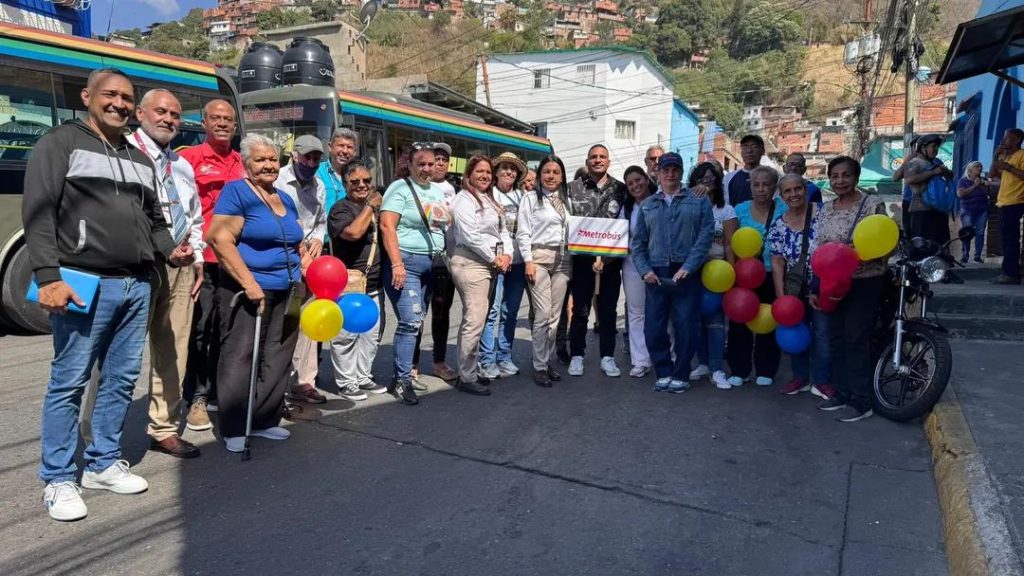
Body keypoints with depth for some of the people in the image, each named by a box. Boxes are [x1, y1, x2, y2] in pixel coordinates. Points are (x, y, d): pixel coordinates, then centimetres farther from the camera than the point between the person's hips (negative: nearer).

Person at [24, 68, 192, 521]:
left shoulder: (139, 159, 21)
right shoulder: (60, 143, 1)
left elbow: (154, 219, 24)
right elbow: (38, 213, -8)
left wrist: (170, 251, 3)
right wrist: (48, 276, -18)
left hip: (136, 285, 7)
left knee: (122, 377, 10)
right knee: (69, 381, -2)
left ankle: (103, 464, 23)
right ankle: (58, 481, 8)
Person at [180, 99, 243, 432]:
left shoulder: (242, 164, 14)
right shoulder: (189, 158, 0)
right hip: (202, 258, -4)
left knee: (226, 329, 12)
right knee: (200, 329, 1)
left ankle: (220, 390, 24)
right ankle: (197, 398, 11)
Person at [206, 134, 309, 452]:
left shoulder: (286, 199, 16)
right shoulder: (236, 192, -6)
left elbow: (299, 247, 23)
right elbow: (220, 239, -16)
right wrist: (249, 283, -21)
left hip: (286, 294, 7)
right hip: (247, 293, -7)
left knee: (276, 361, 11)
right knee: (239, 361, -3)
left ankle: (265, 421, 23)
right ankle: (233, 428, 9)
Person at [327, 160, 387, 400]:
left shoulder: (374, 205, 17)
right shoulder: (341, 208, -7)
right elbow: (353, 232, -26)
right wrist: (370, 206, -16)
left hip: (373, 283, 8)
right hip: (349, 283, -8)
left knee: (371, 333, 14)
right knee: (347, 334, -4)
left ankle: (363, 377, 26)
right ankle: (346, 382, 8)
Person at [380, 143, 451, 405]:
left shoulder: (439, 190, 16)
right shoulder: (400, 188, -6)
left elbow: (447, 224, 22)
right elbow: (387, 227, -14)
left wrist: (446, 259, 12)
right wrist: (396, 264, -21)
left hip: (431, 264, 7)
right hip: (406, 262, -7)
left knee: (416, 321, 9)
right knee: (410, 321, -12)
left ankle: (402, 374, 18)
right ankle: (402, 380, -4)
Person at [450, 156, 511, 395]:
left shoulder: (490, 201, 21)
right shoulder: (463, 199, -6)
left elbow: (503, 231, 18)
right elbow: (470, 235, -15)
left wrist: (507, 254, 0)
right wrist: (494, 258, -9)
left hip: (491, 265, 9)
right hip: (471, 263, -9)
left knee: (476, 320, 12)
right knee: (475, 321, -11)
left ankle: (470, 370, 20)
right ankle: (466, 378, -5)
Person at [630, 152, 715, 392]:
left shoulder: (699, 201, 8)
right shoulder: (647, 205, 16)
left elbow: (706, 235, -3)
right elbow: (637, 242, 12)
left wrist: (687, 267, -14)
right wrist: (645, 270, -4)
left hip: (687, 273, -2)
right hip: (656, 275, 3)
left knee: (685, 326, 0)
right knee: (653, 328, 3)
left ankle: (681, 375, 16)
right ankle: (664, 372, 20)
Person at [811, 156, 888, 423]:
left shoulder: (873, 204, -8)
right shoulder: (825, 209, 9)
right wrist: (814, 288, 7)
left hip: (864, 283, -6)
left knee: (857, 340, -4)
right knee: (836, 339, 11)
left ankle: (861, 402, 6)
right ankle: (842, 393, 24)